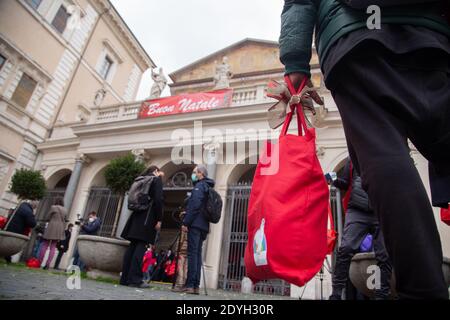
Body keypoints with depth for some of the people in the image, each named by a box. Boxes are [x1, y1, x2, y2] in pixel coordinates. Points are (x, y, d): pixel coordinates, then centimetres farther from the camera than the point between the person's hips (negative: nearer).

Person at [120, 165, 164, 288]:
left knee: (133, 246, 7)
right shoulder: (157, 179, 0)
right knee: (141, 246, -9)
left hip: (137, 215, 7)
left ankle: (125, 278, 7)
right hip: (148, 216, -7)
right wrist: (159, 219, -11)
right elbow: (158, 200, -11)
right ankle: (135, 279, -11)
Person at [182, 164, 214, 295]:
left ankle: (190, 285, -8)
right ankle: (196, 286, 9)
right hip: (203, 226, 9)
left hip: (195, 224, -9)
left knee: (192, 253, -9)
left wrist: (185, 222, -16)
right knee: (197, 254, 8)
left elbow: (194, 206, -17)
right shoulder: (208, 188, 22)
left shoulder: (199, 186, -5)